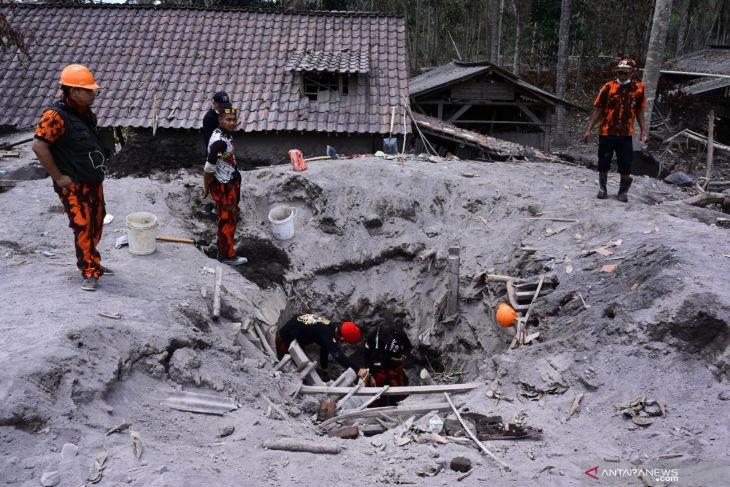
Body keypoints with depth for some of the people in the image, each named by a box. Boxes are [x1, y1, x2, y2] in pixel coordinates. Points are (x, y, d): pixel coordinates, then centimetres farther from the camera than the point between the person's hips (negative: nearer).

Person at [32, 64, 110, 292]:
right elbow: (39, 146, -22)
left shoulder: (86, 112, 7)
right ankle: (88, 272, 6)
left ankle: (93, 262, 30)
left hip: (94, 181, 8)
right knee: (83, 227, -5)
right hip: (73, 185, -8)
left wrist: (98, 167, 13)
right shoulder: (56, 115, -19)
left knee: (96, 223, 15)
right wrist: (58, 177, -18)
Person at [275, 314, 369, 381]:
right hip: (286, 340, -9)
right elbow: (338, 355, -45)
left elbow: (324, 349, 10)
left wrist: (324, 368, 20)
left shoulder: (330, 327, -5)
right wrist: (357, 370, -49)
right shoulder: (327, 334, -34)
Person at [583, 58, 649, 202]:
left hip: (626, 134, 1)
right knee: (603, 163, 8)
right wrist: (589, 129, -5)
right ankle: (603, 188, 27)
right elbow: (598, 110, 0)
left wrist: (644, 130, 5)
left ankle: (623, 191, 20)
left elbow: (639, 111, 10)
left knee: (625, 165, 1)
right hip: (606, 133, -1)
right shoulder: (608, 87, -5)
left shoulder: (638, 88, 0)